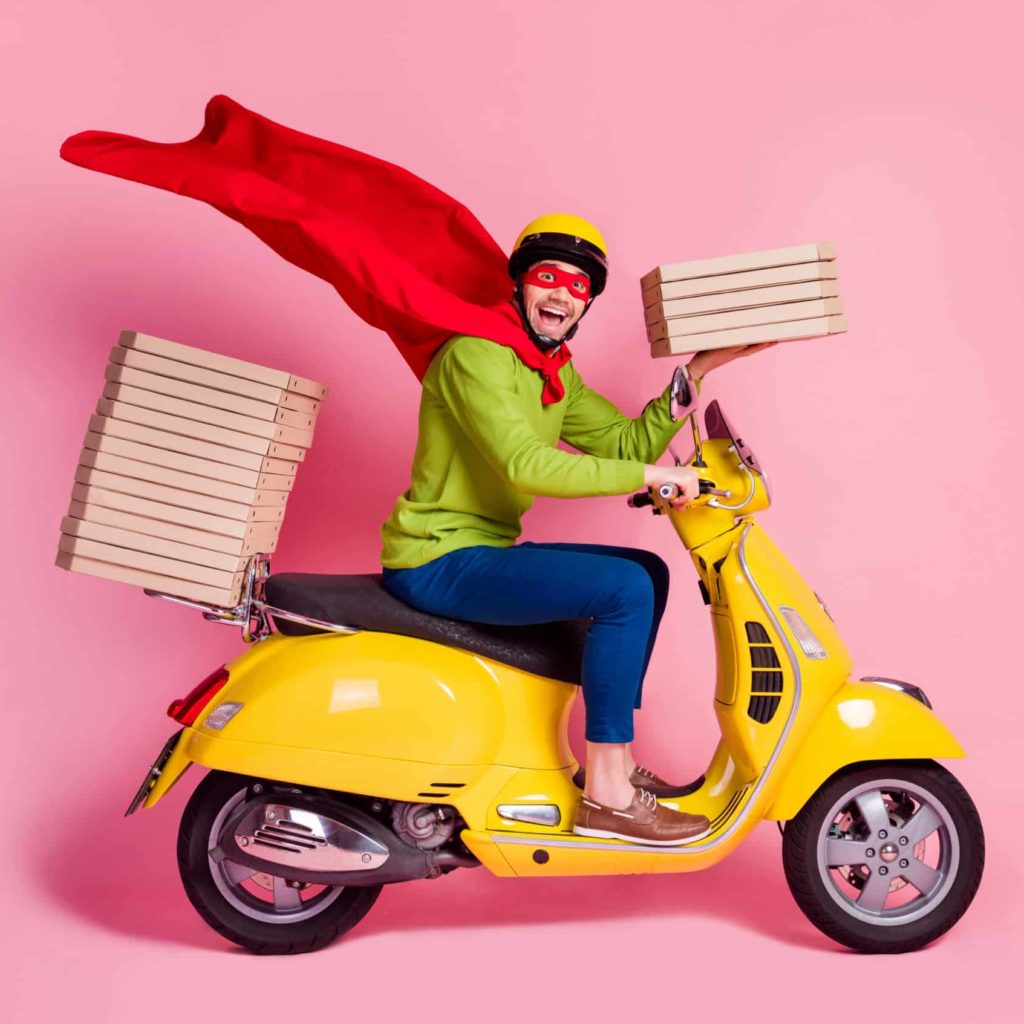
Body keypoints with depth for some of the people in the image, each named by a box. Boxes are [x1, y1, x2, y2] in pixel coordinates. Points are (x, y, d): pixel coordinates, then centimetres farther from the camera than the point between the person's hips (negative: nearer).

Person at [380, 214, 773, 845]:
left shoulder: (559, 376, 16)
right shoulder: (475, 354, -15)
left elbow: (628, 443, 9)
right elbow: (524, 463, -28)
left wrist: (697, 370, 3)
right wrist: (650, 476, -26)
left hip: (484, 550, 10)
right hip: (438, 562, -10)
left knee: (649, 573, 12)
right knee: (626, 589, -22)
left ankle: (615, 757, 14)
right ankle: (607, 797, -16)